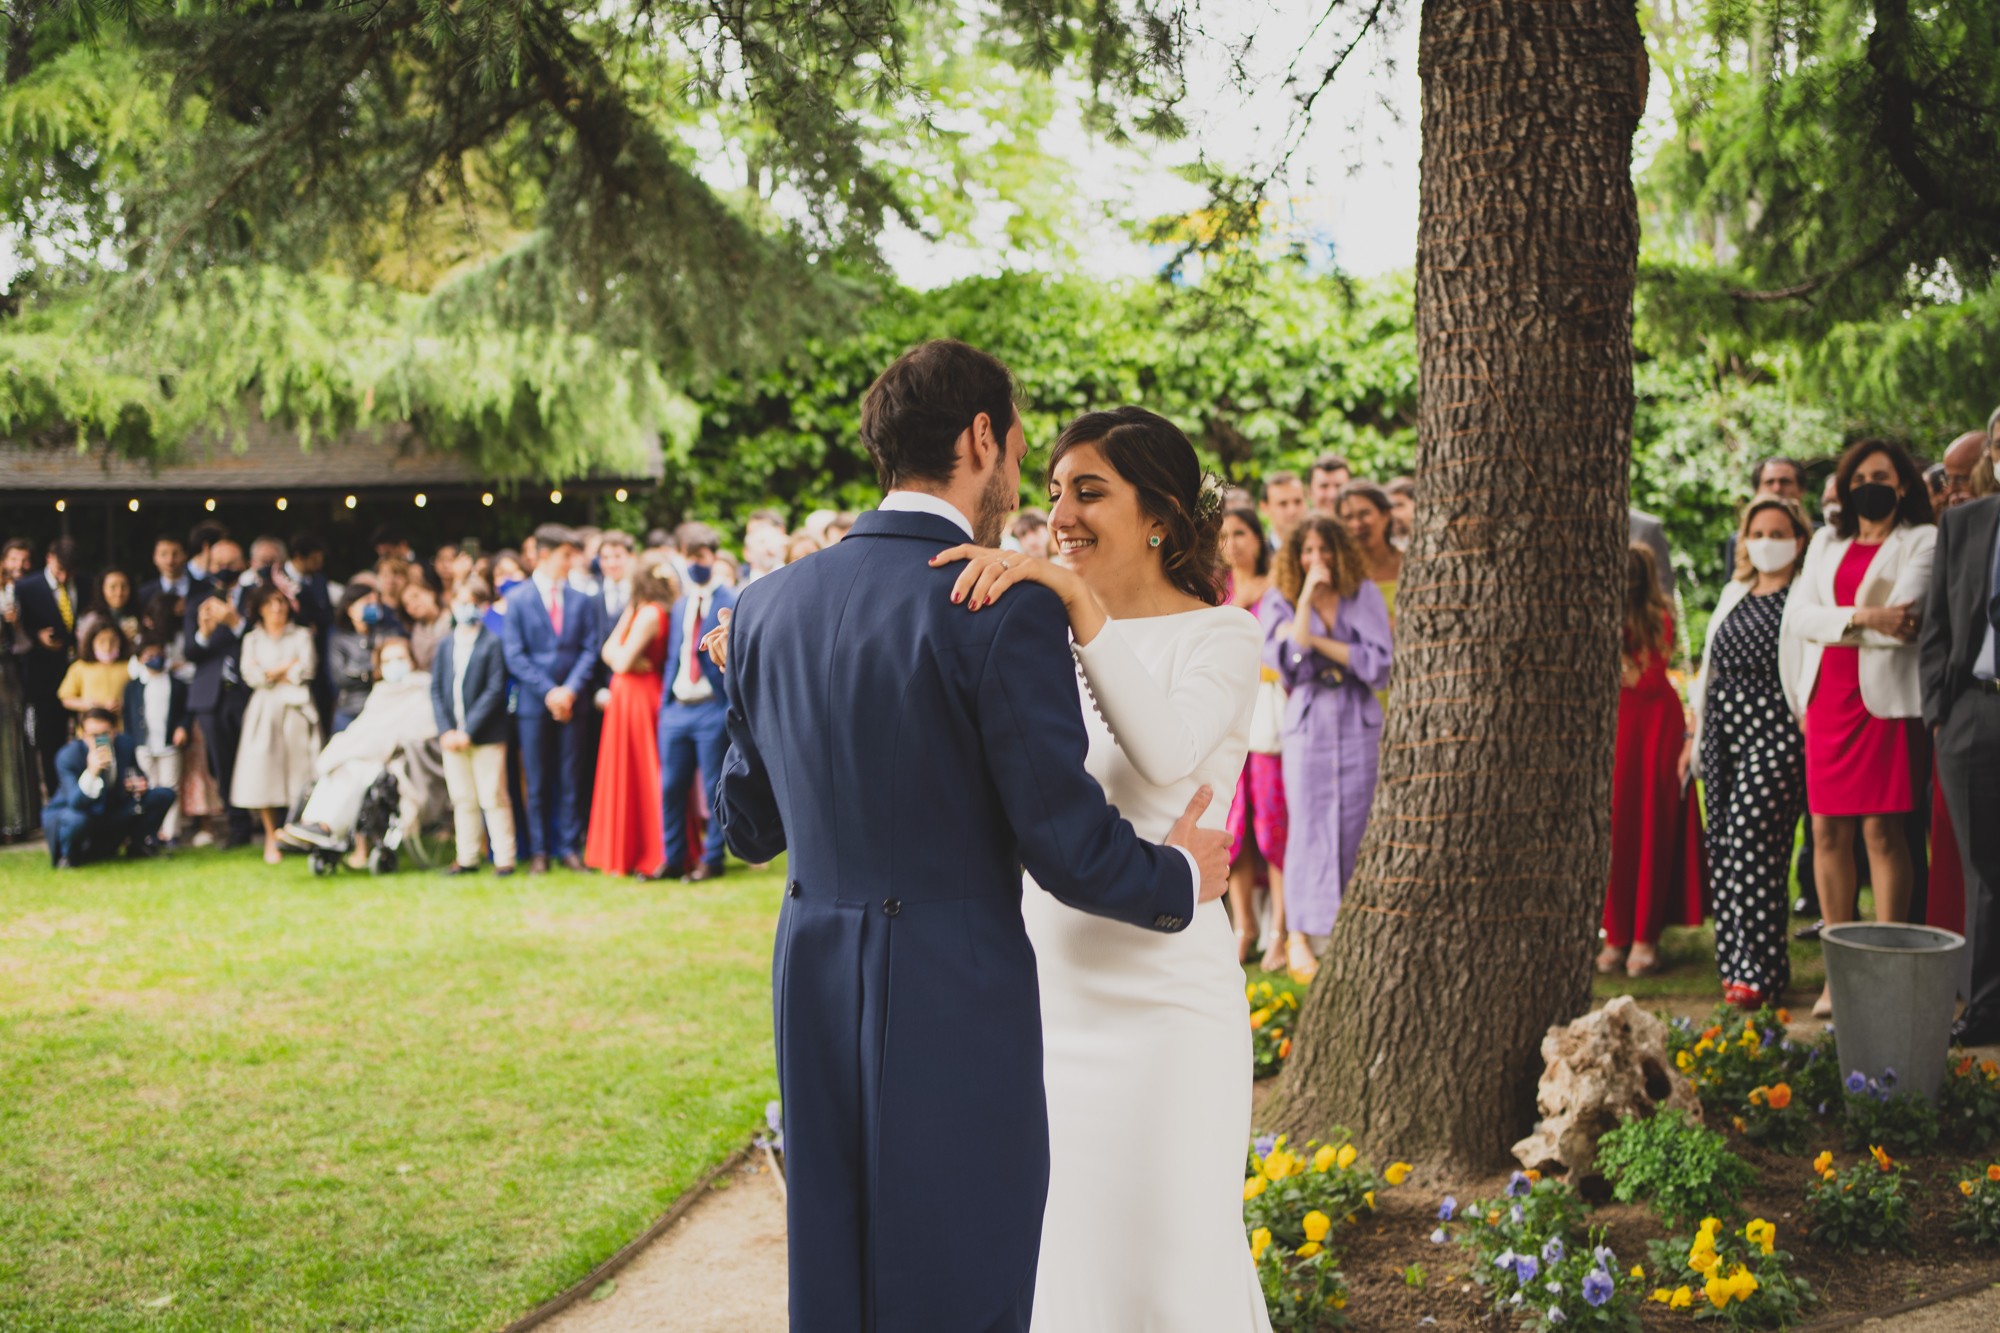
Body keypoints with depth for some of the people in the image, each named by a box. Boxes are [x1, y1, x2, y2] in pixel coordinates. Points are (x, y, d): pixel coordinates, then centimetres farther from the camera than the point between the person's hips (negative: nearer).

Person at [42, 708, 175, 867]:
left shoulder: (125, 744, -11)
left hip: (112, 814, 5)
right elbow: (75, 802, -36)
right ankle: (66, 854, -5)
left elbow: (136, 772, 11)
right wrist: (91, 772, -52)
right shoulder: (67, 756, -26)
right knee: (77, 820, -42)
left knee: (164, 796, -9)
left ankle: (137, 845, 12)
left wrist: (139, 783, -15)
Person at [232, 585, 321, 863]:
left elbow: (306, 670, -3)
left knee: (300, 771, -8)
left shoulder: (302, 636, 11)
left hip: (296, 708, -1)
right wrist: (288, 666, -3)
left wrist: (271, 672, -1)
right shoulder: (252, 639, 15)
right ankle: (271, 838, -1)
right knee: (263, 773, -8)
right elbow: (251, 676, 1)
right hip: (265, 710, 1)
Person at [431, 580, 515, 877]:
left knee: (493, 797, -2)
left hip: (486, 734, -5)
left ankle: (504, 858, 4)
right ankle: (467, 858, 17)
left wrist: (469, 730, -14)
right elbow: (435, 690, 8)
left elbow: (495, 690, -10)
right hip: (452, 735, 5)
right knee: (462, 799, 10)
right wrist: (446, 730, -5)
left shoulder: (492, 643, -5)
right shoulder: (446, 644, 10)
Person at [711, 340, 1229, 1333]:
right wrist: (1182, 878, 5)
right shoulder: (1009, 612, -14)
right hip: (958, 1004, -6)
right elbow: (1066, 842, -14)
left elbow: (748, 824, 13)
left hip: (813, 994, 6)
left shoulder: (770, 606, 4)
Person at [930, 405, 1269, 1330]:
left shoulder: (1219, 635, -8)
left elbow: (1166, 752, -28)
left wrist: (1079, 604, -35)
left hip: (1157, 993, -5)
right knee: (1050, 1247, 15)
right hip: (1042, 987, 6)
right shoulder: (1047, 632, 9)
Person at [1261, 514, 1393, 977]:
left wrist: (1318, 640, -11)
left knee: (1354, 828, 1)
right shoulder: (1280, 600, 3)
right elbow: (1287, 660, -12)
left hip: (1358, 723, 1)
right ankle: (1301, 935, 2)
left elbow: (1380, 661, -5)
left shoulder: (1364, 594, 5)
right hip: (1308, 724, -1)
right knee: (1308, 826, -3)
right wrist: (1307, 598, -13)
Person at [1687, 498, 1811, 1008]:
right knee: (1723, 849, 4)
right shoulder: (1733, 595, 19)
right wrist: (1695, 736, 19)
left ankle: (1757, 971, -11)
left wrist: (1807, 736, -15)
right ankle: (1735, 963, 11)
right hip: (1723, 732, 7)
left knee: (1752, 843, -13)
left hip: (1774, 732, -7)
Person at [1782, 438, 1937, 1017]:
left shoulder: (1922, 540, 5)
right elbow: (1798, 615, 4)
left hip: (1885, 697, -4)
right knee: (1828, 832, 1)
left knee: (1882, 829, -7)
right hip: (1826, 697, 4)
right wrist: (1861, 617, -9)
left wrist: (1834, 625, -1)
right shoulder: (1827, 541, 19)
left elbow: (1900, 620, -10)